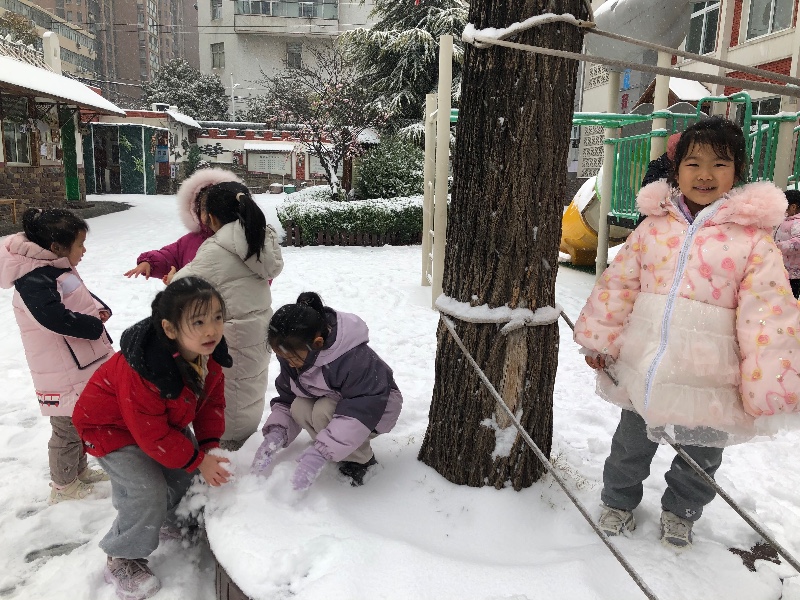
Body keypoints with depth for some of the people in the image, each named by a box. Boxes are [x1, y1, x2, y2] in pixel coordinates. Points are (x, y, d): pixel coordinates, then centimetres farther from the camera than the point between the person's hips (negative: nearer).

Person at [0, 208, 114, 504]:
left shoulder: (60, 270, 9)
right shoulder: (33, 281, -23)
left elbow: (83, 296, 21)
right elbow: (55, 317, -36)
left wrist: (99, 308, -1)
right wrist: (94, 326, -22)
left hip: (82, 365, 10)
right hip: (64, 374, -10)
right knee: (68, 429, 6)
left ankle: (79, 471, 41)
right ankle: (63, 486, 25)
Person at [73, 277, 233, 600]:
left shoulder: (209, 354, -20)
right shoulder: (140, 372, -40)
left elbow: (212, 400, -5)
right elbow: (152, 434, -31)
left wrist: (209, 446, -14)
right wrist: (197, 461, -24)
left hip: (165, 422, 7)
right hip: (112, 428, -7)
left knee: (187, 469, 9)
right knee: (147, 493, -14)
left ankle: (165, 519, 38)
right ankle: (122, 560, 12)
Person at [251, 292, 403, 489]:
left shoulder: (355, 359, -38)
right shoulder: (293, 355, -15)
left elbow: (360, 412, -38)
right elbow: (287, 399, -5)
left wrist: (320, 451, -44)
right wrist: (276, 433, -24)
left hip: (377, 404, -6)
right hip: (332, 398, 7)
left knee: (324, 411, -33)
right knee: (299, 408, -25)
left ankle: (361, 461, -9)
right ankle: (347, 453, -3)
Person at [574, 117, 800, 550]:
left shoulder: (753, 235, -7)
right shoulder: (654, 225, 0)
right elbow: (618, 283, 4)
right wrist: (599, 339, 2)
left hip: (710, 380, -1)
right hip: (643, 368, 2)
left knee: (701, 457, 21)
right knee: (631, 445, 20)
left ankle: (681, 511, 48)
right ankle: (618, 500, 45)